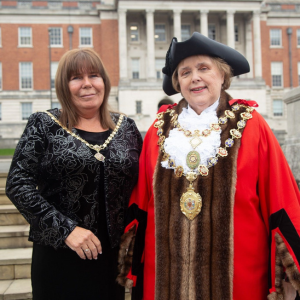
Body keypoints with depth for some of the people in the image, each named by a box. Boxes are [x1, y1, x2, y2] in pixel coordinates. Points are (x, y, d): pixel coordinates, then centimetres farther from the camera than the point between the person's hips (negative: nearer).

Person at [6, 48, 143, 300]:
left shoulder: (125, 126, 5)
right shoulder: (43, 125, -3)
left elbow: (143, 183, 12)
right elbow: (18, 184, -9)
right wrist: (64, 229, -16)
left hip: (115, 253, 3)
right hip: (59, 253, -2)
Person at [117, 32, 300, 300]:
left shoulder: (250, 126, -4)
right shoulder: (161, 128, 3)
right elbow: (141, 203, 6)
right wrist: (132, 263, 7)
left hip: (236, 269, -2)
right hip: (168, 266, 2)